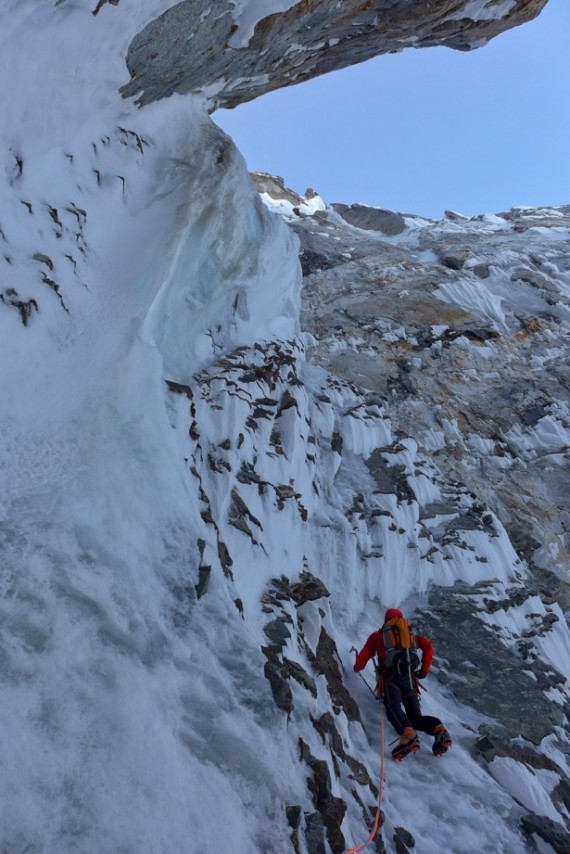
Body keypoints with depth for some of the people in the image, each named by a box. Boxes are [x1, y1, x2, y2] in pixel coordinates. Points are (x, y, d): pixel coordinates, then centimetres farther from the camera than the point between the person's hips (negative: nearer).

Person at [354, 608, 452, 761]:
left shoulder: (377, 635, 21)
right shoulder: (410, 635, 29)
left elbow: (364, 655, 16)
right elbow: (428, 645, 15)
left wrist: (357, 668, 36)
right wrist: (424, 670, 20)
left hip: (390, 678, -4)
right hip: (410, 679, 4)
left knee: (393, 708, -25)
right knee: (416, 717, 6)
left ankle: (408, 735, -53)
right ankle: (439, 729, -23)